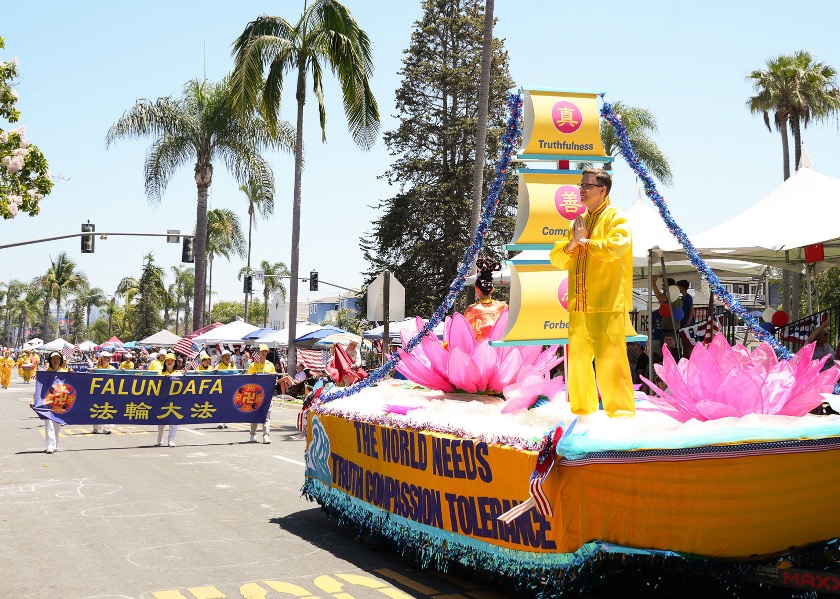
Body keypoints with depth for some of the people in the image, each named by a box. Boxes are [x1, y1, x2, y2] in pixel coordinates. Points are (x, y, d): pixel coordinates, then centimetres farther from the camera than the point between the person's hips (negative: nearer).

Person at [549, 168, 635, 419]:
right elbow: (557, 259, 18)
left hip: (607, 305, -7)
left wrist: (585, 241, -7)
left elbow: (612, 248, -21)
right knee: (578, 358, 9)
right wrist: (572, 243, -2)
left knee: (609, 359, -10)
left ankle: (620, 413, -2)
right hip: (579, 305, 7)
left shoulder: (616, 218, -1)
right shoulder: (579, 221, 21)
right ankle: (583, 411, 20)